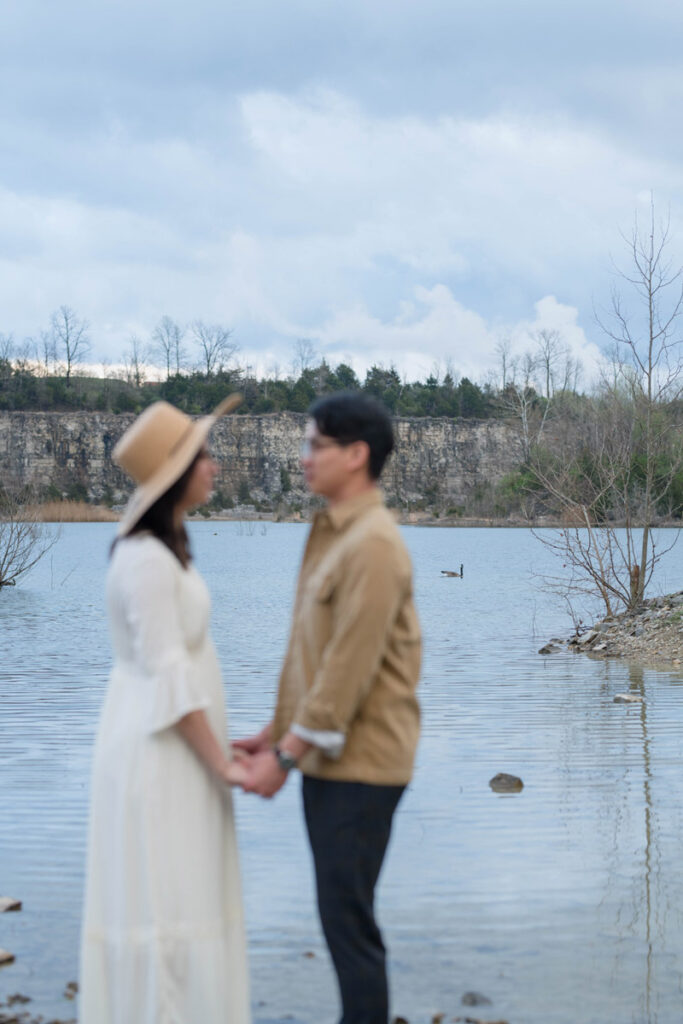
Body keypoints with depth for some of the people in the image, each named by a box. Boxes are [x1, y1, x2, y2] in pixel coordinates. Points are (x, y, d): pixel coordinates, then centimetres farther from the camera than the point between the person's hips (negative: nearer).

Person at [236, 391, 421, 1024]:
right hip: (328, 755, 10)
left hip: (359, 761, -10)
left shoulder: (373, 545, -19)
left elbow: (351, 666, -22)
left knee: (347, 914, -4)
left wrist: (287, 754, -19)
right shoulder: (330, 533, 13)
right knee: (339, 908, 15)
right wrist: (276, 730, 16)